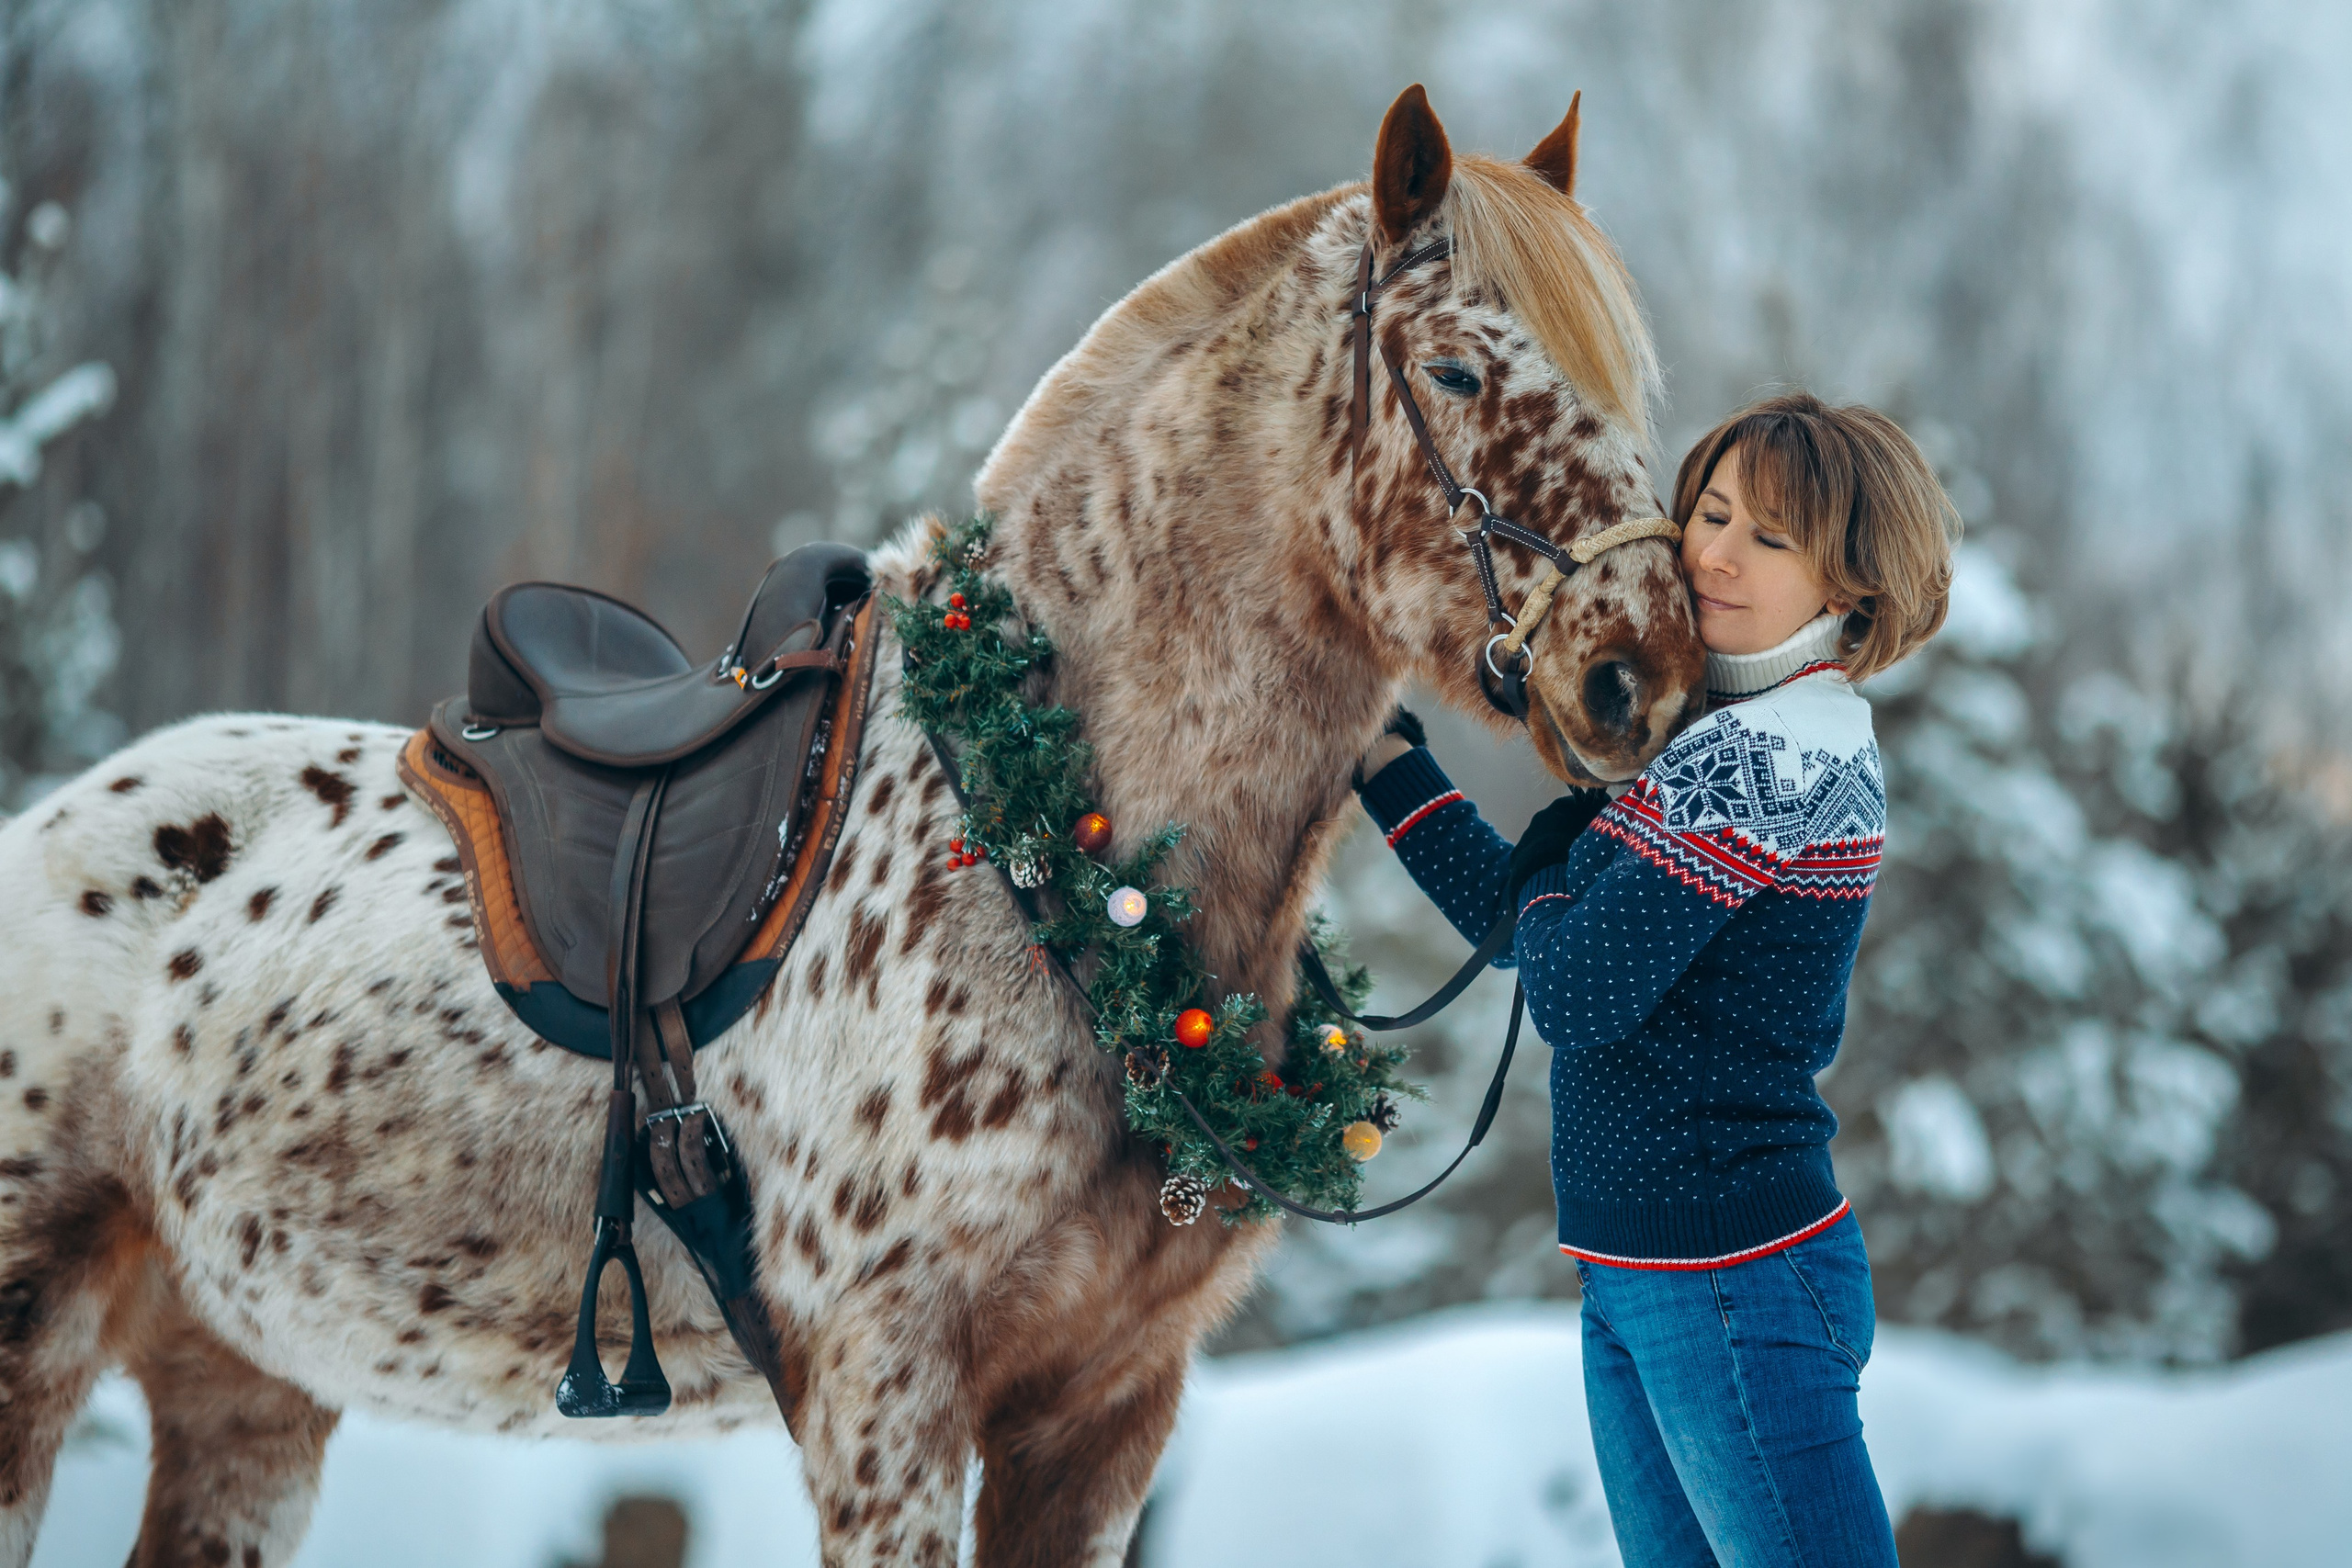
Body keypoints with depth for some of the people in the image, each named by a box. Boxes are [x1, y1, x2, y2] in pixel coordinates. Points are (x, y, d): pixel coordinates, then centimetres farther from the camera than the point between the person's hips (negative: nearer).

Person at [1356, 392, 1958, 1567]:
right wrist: (1384, 752, 20)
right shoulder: (1712, 731, 12)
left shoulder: (1773, 757, -18)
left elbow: (1576, 996, -21)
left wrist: (1570, 832, -2)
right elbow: (1523, 919, 19)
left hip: (1730, 1285, -10)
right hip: (1637, 1281, 10)